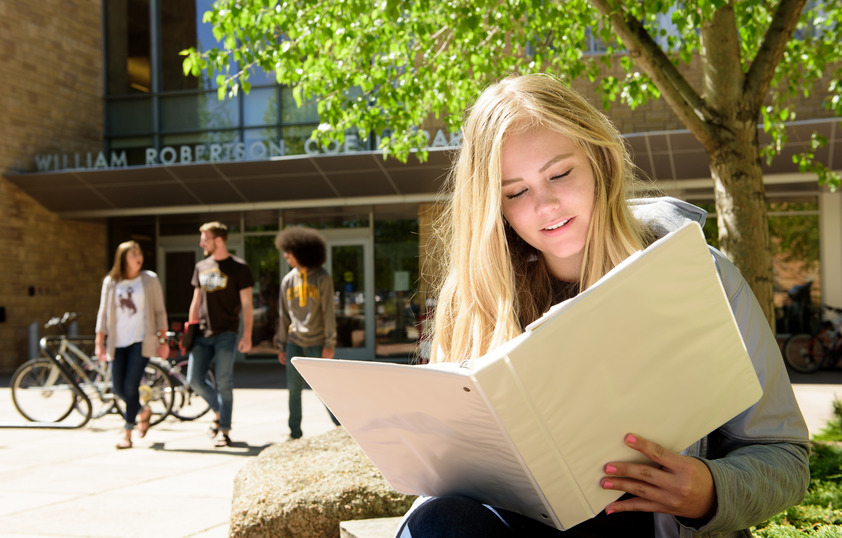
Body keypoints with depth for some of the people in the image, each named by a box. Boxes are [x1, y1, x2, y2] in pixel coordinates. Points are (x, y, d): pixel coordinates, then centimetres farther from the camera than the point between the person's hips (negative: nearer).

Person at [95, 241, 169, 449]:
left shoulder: (150, 279, 3)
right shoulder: (110, 282, 7)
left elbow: (160, 312, 5)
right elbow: (103, 313, 9)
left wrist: (163, 340, 1)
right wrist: (99, 342, 4)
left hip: (141, 340, -3)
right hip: (118, 342, 3)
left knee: (130, 385, -10)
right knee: (118, 387, 1)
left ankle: (127, 433, 2)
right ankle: (143, 411, 30)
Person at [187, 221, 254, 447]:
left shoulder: (238, 268, -4)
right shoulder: (201, 267, 13)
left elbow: (246, 304, -5)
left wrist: (247, 336, -11)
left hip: (225, 334, -5)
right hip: (202, 334, 5)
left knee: (223, 382, -5)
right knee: (194, 379, 1)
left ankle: (224, 431, 4)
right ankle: (219, 411, 24)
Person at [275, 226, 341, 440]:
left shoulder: (322, 278, -4)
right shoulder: (288, 280, 7)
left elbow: (328, 312, -5)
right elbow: (284, 316, 11)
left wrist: (329, 344, -9)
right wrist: (282, 346, 9)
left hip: (316, 344, -4)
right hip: (294, 343, 4)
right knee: (294, 390, 3)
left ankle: (341, 428, 14)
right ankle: (295, 432, 13)